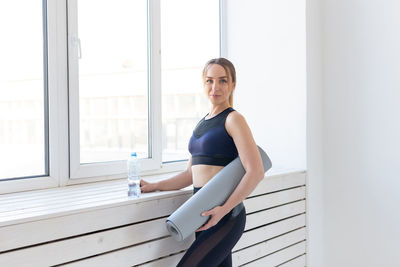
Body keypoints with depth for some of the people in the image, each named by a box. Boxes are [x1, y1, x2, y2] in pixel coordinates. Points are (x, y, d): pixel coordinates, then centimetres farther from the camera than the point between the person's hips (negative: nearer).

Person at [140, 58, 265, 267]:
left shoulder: (233, 119, -7)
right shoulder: (202, 123, 18)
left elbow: (256, 172, -16)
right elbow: (191, 174, 21)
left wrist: (224, 209, -21)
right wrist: (155, 186, 11)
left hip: (225, 217, -8)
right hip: (204, 216, 8)